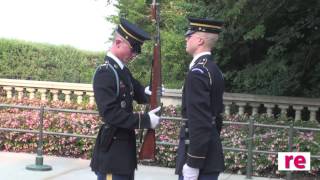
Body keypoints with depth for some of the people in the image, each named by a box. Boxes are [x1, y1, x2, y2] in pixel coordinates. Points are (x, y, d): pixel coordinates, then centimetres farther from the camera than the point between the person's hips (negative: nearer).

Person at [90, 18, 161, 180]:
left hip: (125, 146, 9)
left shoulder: (123, 71, 12)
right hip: (112, 151, -9)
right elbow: (110, 113, -24)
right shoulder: (105, 73, -16)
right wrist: (145, 120, -22)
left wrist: (150, 93, -4)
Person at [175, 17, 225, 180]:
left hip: (199, 156, -10)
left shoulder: (197, 72, -17)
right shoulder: (214, 70, 13)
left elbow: (199, 123, -23)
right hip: (211, 155, 10)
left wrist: (192, 164, -21)